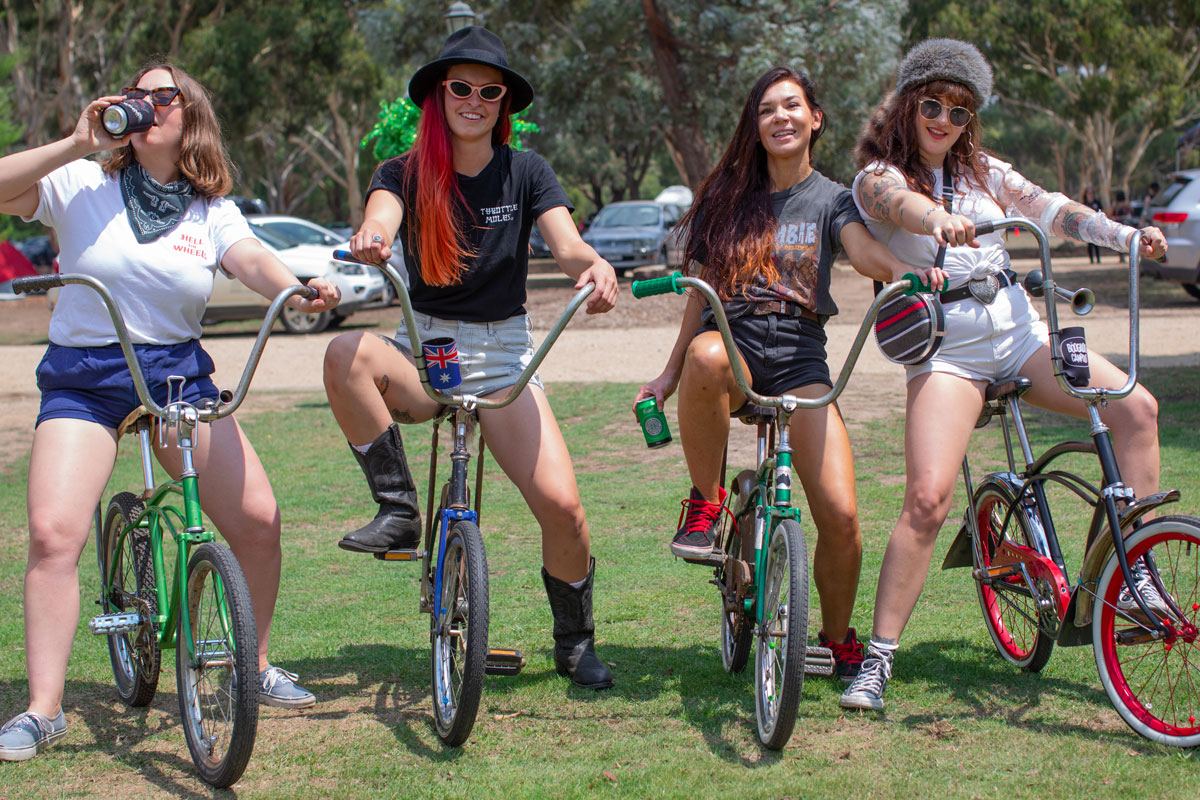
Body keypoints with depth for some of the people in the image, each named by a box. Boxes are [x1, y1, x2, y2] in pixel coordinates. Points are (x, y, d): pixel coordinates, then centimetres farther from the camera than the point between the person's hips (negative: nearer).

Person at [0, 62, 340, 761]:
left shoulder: (212, 211, 6)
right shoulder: (83, 186, 1)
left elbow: (254, 261, -12)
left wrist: (299, 290, -34)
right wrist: (76, 145, -18)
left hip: (178, 372, 2)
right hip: (82, 379, -2)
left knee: (259, 520, -6)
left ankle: (254, 666, 17)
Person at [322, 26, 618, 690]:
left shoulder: (524, 172, 1)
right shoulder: (405, 173, -1)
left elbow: (567, 246, -12)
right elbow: (380, 216, -23)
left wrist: (596, 267, -37)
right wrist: (370, 237, -49)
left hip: (503, 354, 0)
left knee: (561, 504, -17)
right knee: (347, 355, -35)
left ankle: (575, 642, 10)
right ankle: (398, 509, -19)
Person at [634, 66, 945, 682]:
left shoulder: (831, 199, 9)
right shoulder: (726, 200, 13)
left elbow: (863, 251, -12)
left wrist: (898, 269, -35)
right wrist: (670, 375, 13)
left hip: (798, 358, 0)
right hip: (731, 341, 1)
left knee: (840, 516, -16)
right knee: (707, 356, -41)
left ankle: (838, 640, 11)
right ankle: (705, 504, -18)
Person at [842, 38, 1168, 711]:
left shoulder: (983, 172, 16)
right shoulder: (877, 177, 0)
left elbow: (1049, 208, 4)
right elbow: (902, 203, -23)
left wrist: (1124, 234, -13)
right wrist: (941, 221, -47)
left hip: (1020, 332, 5)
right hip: (946, 349, -5)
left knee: (1136, 406, -15)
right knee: (928, 496, -20)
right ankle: (879, 658, -12)